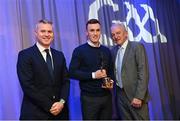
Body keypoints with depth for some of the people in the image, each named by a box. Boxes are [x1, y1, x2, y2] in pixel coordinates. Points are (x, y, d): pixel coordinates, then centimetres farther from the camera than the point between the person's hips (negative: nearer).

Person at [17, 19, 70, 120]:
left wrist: (62, 102, -10)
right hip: (35, 113, -4)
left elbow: (66, 81, 6)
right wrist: (49, 106, -15)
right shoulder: (25, 55, -7)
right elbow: (27, 85, -14)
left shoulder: (59, 55, 9)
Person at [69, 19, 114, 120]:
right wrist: (93, 75, -18)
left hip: (106, 96, 5)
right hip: (89, 97, -4)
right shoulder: (79, 50, -4)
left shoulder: (106, 50, 10)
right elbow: (72, 72, -11)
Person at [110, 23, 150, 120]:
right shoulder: (113, 51, 10)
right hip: (120, 95, 5)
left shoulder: (137, 47, -8)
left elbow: (143, 73, -14)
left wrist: (139, 96, -18)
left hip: (136, 95, -5)